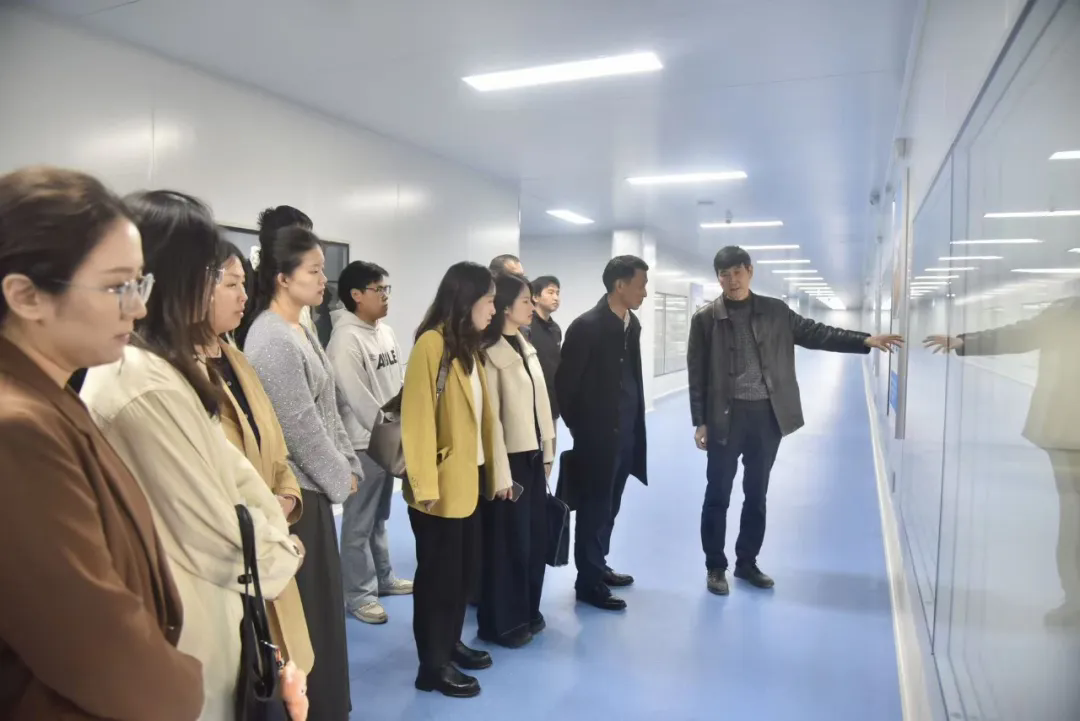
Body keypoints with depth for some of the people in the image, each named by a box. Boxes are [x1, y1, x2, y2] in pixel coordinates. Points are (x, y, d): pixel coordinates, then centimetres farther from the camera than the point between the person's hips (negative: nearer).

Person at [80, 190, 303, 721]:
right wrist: (279, 556, -5)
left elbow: (227, 465, 7)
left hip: (195, 604, 9)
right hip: (184, 623, -9)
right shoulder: (144, 384, -28)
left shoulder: (169, 366, 5)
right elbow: (211, 525, -23)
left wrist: (274, 533, -1)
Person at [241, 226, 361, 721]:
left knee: (321, 604, 20)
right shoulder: (273, 339, -19)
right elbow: (301, 427, -19)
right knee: (306, 610, 4)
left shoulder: (300, 332, 10)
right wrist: (340, 479, -8)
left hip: (313, 486, 9)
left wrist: (349, 466, 8)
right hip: (296, 493, -9)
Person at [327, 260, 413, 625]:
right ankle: (358, 594, 15)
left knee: (380, 517, 20)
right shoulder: (346, 338, -16)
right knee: (359, 523, 3)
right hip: (363, 442, -8)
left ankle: (383, 578, 34)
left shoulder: (386, 332, 9)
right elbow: (357, 398, -19)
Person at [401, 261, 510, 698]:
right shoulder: (432, 344, -16)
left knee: (463, 570, 19)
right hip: (442, 487, -8)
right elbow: (417, 416, -20)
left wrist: (493, 469, 12)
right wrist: (425, 484, -21)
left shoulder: (468, 346, 12)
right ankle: (433, 665, 22)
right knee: (439, 574, 6)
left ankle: (451, 644, 37)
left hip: (469, 480, 8)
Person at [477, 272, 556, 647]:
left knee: (536, 537, 15)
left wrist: (547, 452, 12)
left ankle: (527, 612, 32)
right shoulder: (490, 353, -16)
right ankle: (501, 622, 22)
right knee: (508, 541, 5)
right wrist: (501, 472, -16)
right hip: (510, 459, -8)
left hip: (533, 456, 8)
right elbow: (490, 417, -18)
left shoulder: (526, 347, 10)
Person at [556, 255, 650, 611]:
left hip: (625, 433, 7)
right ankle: (589, 581, 17)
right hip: (596, 435, -7)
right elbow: (565, 382, -12)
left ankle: (599, 566, 34)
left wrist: (634, 423, 10)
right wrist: (578, 427, -4)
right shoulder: (587, 326, -16)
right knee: (593, 507, 4)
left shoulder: (633, 324, 6)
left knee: (609, 507, 18)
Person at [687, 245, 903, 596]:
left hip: (768, 414, 3)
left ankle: (747, 562, 28)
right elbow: (697, 373, -2)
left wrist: (865, 340, -5)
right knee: (718, 495, 5)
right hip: (726, 416, -3)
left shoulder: (776, 311, 6)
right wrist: (700, 422, -6)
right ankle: (716, 567, 19)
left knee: (757, 494, 13)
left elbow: (815, 333, 7)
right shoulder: (705, 319, -3)